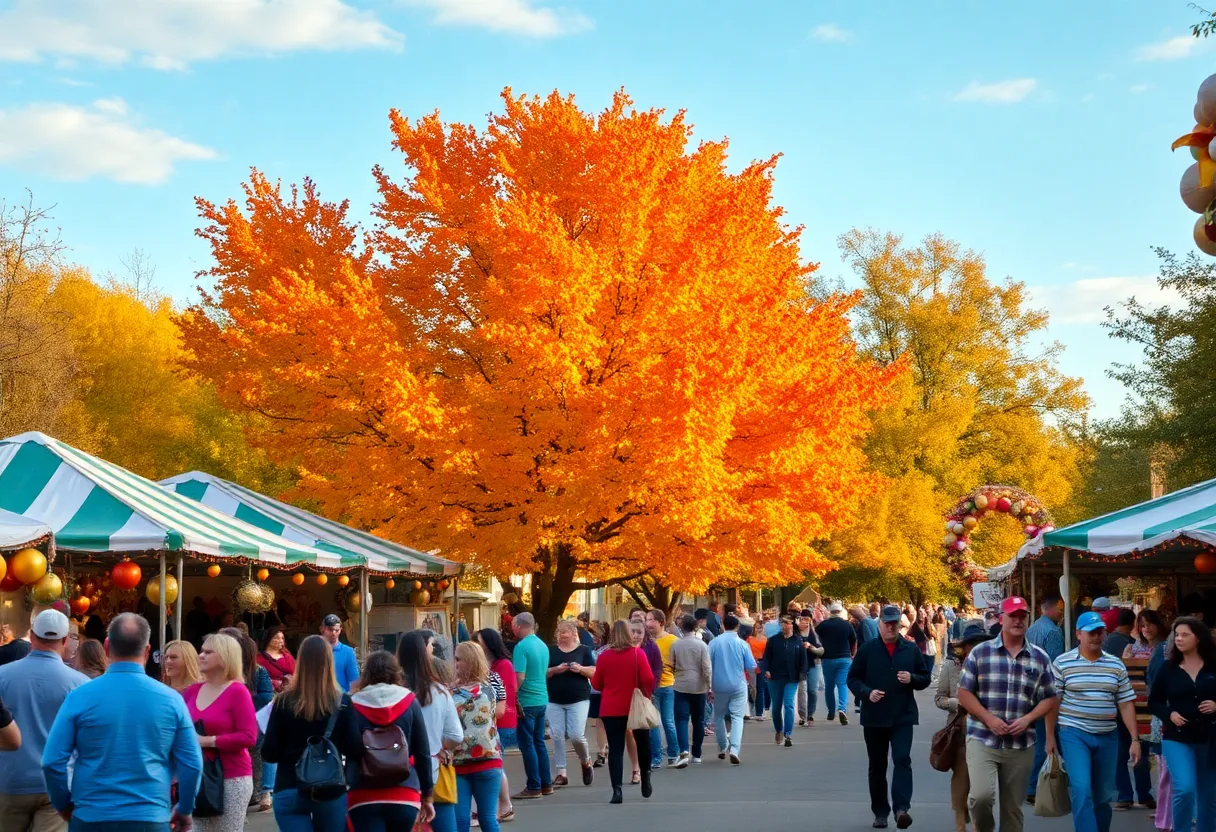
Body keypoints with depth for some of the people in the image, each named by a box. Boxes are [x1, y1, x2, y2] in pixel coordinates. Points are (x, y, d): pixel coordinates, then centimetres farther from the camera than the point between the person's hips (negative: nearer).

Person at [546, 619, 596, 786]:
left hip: (578, 700, -2)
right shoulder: (551, 651, 9)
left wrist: (581, 669, -19)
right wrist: (555, 670, -13)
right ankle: (561, 774, 6)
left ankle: (586, 762, 18)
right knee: (557, 736, -1)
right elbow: (541, 673, 4)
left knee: (577, 736, -10)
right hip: (554, 701, 2)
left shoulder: (584, 650, 5)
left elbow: (594, 672, -1)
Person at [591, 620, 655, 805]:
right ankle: (645, 781, 32)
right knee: (642, 743, 21)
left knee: (615, 749, 1)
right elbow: (648, 679, -12)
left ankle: (617, 790, -10)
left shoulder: (604, 656, -4)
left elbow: (596, 684, 3)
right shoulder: (637, 654, -8)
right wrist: (646, 694, 5)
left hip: (611, 709, 0)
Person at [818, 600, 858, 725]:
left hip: (828, 659, 1)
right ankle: (842, 709, -23)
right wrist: (852, 654, 24)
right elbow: (854, 642, 8)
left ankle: (831, 712, 23)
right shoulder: (847, 625, -2)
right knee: (843, 685, -3)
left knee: (829, 686, 14)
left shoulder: (823, 625, -4)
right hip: (844, 659, -1)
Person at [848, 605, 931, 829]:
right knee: (877, 766, 8)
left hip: (903, 716, 0)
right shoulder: (867, 649, 1)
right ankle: (880, 812, 18)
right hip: (874, 717, 1)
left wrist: (912, 679, -11)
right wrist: (867, 693, -16)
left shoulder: (911, 649, 5)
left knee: (902, 759, -16)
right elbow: (852, 678, 3)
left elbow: (926, 678, 11)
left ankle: (901, 808, -23)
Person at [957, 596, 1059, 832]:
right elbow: (964, 693, -1)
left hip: (1021, 745, 2)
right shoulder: (980, 652, 0)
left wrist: (1027, 719, -10)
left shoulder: (1040, 658, 6)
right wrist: (989, 719, -14)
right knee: (981, 795, -20)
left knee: (1013, 808, 8)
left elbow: (1049, 698, 8)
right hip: (982, 740, -2)